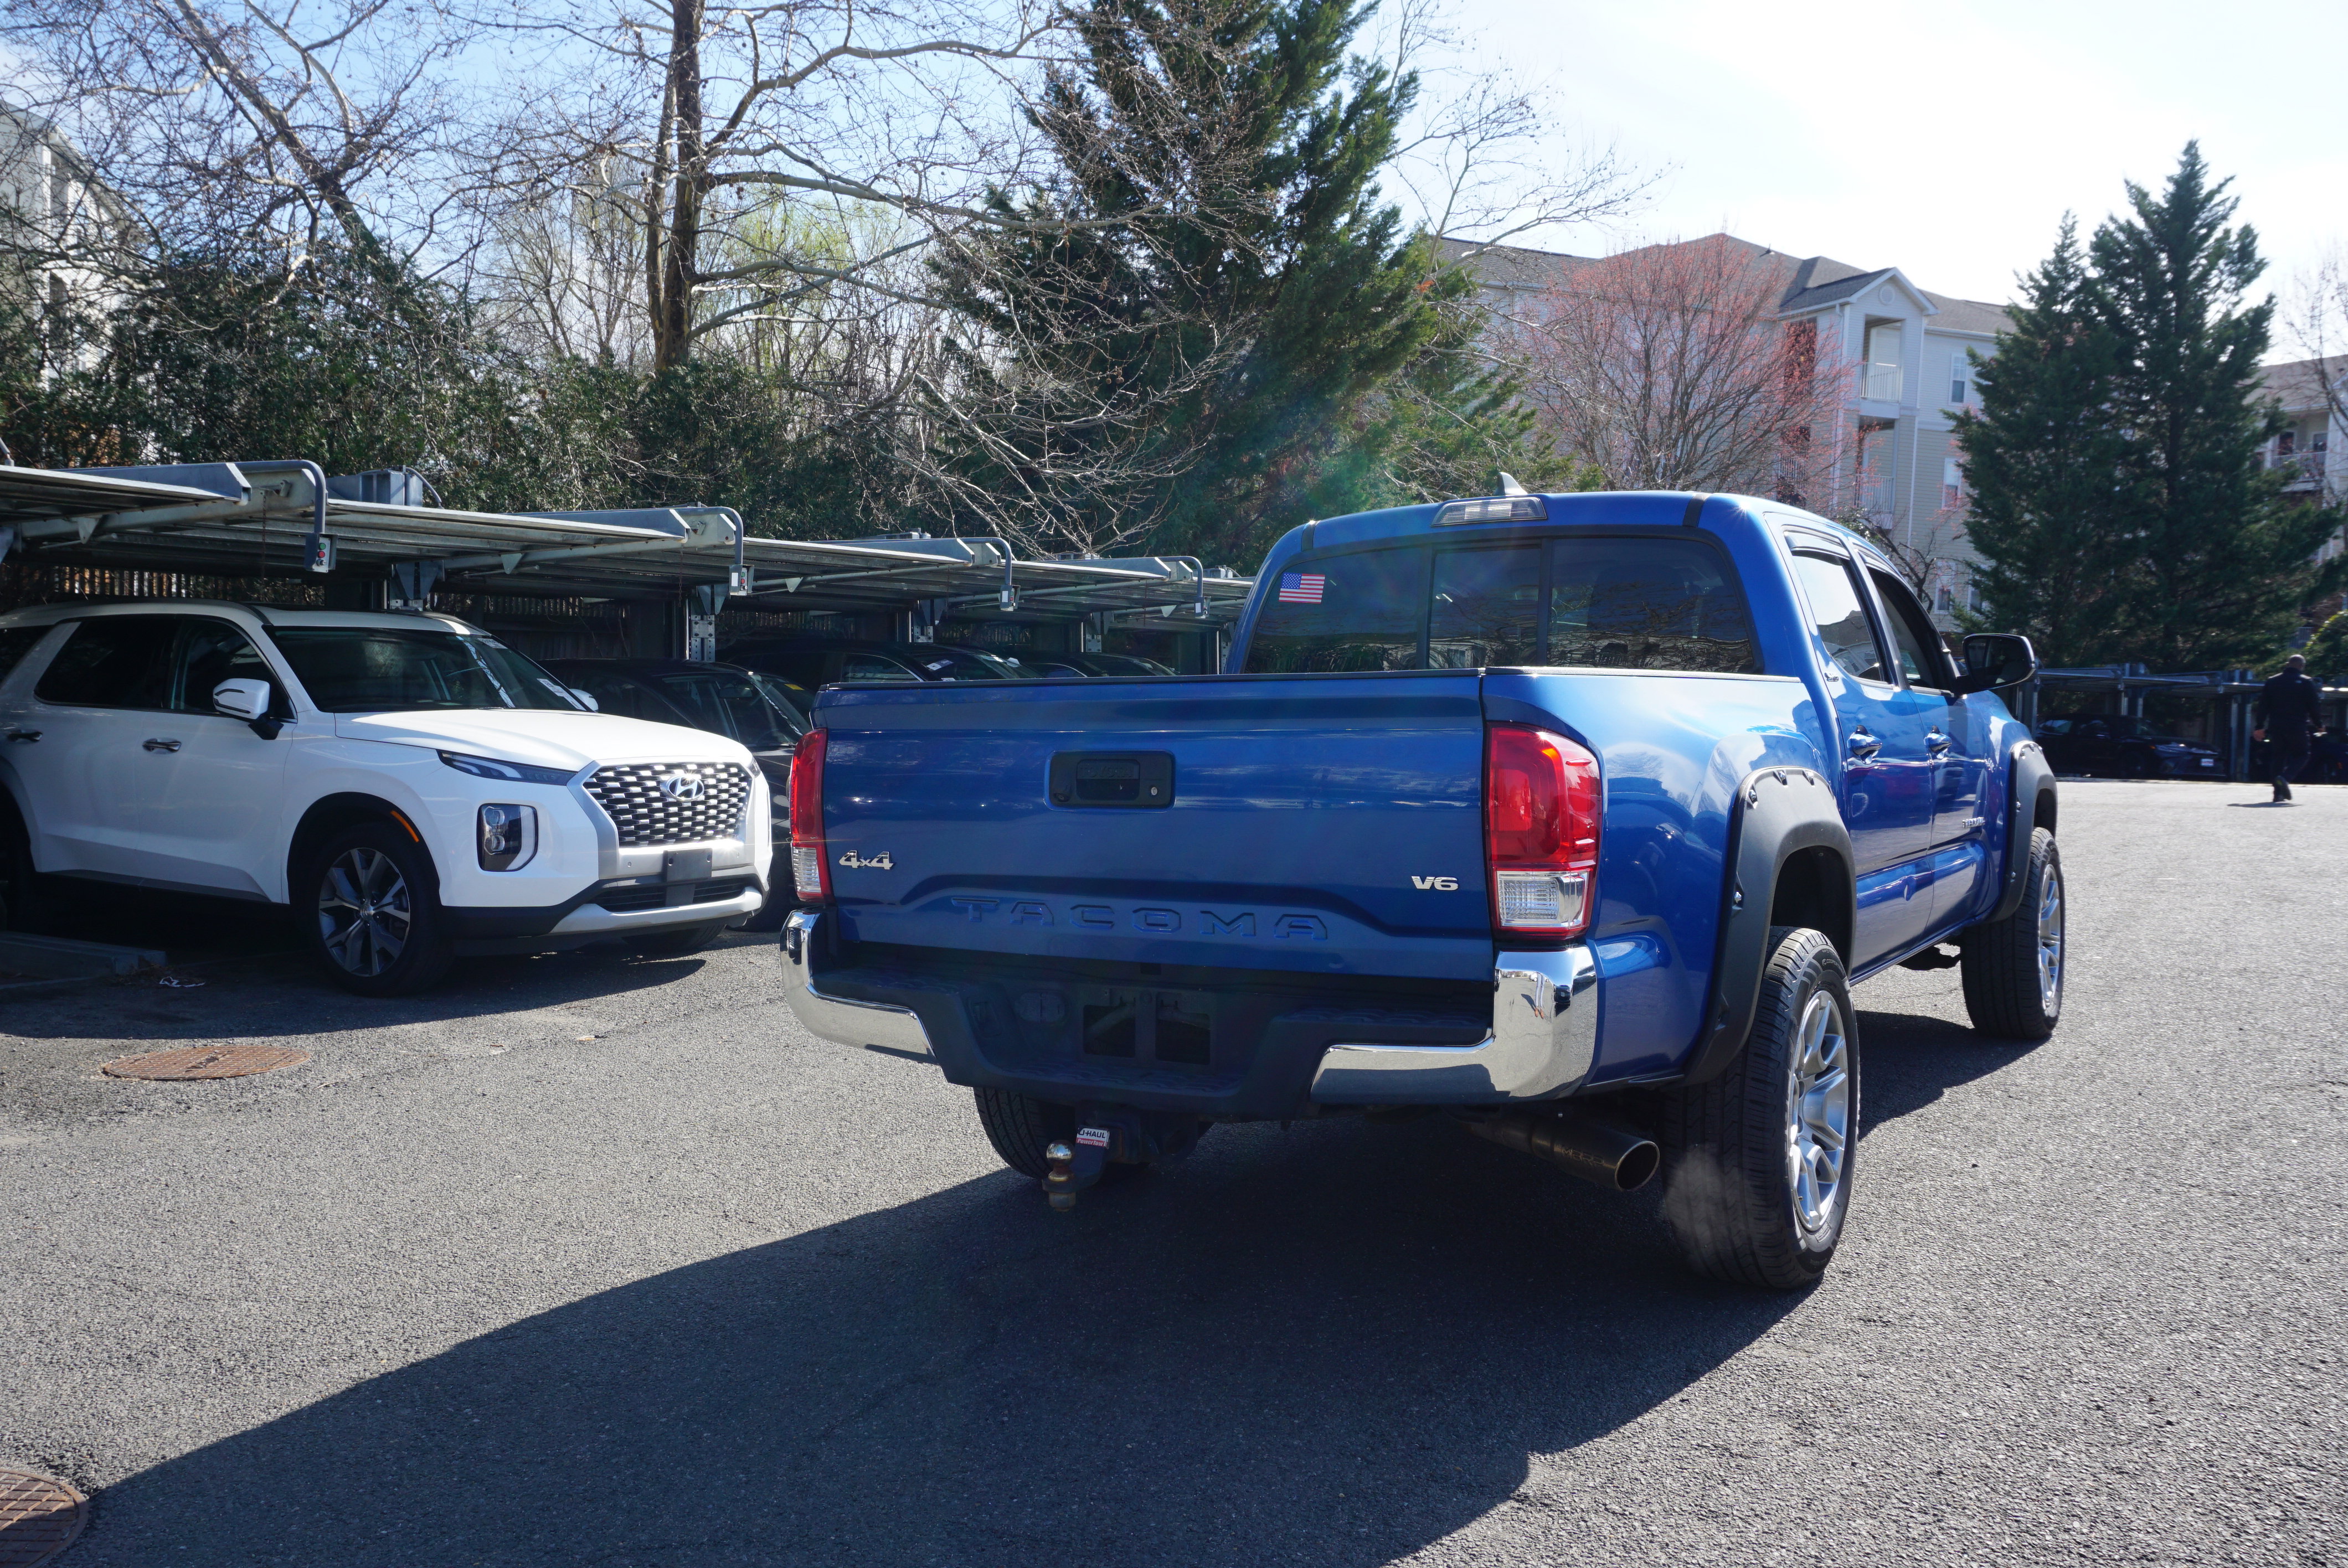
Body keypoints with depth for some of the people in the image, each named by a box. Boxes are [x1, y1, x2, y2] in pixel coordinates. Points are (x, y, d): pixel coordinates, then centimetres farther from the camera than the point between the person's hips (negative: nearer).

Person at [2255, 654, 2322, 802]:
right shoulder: (2306, 682, -1)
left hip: (2276, 727, 3)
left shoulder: (2272, 681, 8)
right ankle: (2285, 778, -21)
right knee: (2301, 756, 7)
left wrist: (2259, 727, 7)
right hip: (2297, 727, -3)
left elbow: (2263, 706, 6)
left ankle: (2278, 792, 4)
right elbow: (2313, 707, -2)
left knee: (2279, 757, 11)